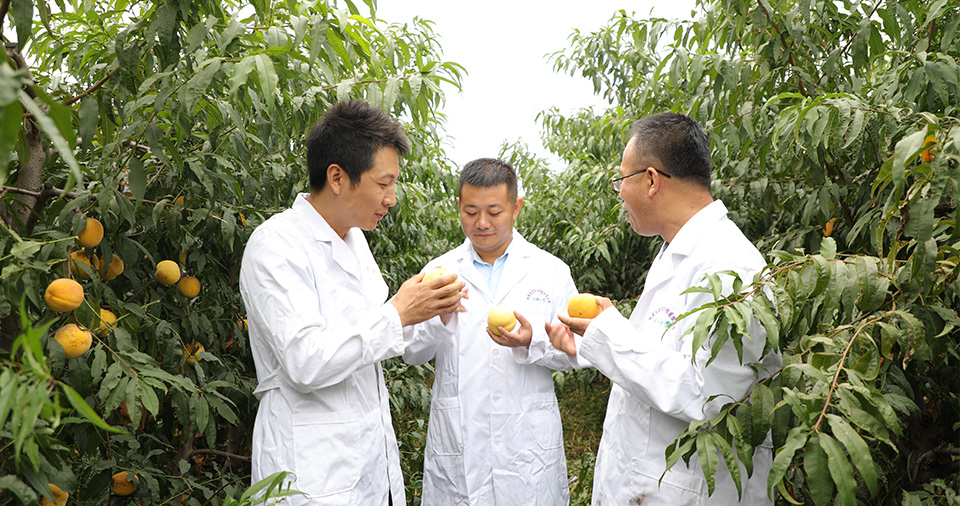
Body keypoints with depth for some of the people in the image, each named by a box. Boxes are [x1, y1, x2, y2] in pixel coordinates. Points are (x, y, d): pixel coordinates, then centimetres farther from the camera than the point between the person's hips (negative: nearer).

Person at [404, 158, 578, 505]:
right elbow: (412, 353, 0)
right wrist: (440, 319, -19)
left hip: (528, 440, 0)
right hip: (456, 442, 1)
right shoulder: (440, 270, 2)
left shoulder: (551, 270, 1)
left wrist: (532, 341, -19)